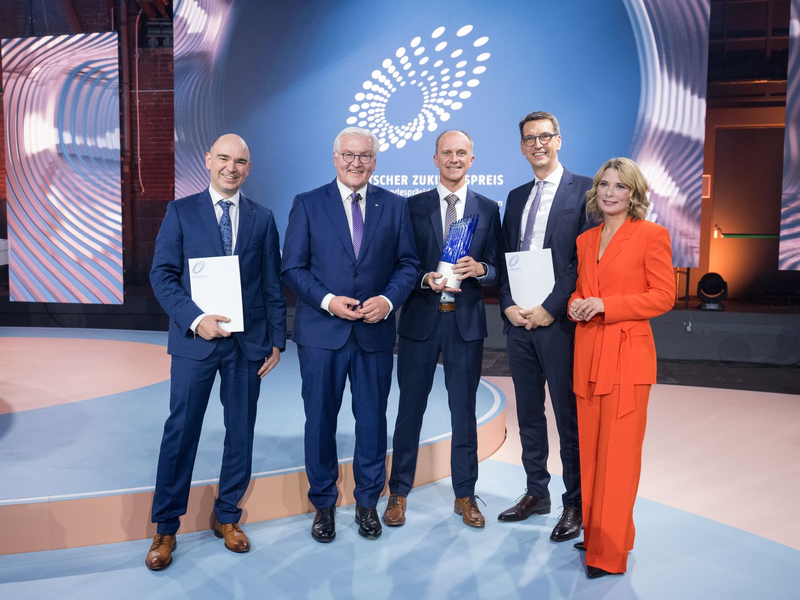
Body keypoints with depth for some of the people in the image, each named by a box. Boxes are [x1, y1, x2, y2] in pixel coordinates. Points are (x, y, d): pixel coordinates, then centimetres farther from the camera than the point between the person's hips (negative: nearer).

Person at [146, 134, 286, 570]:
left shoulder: (262, 218, 7)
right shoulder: (181, 212, 3)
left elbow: (273, 284, 7)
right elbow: (162, 274, -2)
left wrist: (277, 339, 2)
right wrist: (195, 318, -16)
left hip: (248, 341, 2)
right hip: (194, 338, -2)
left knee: (241, 432, 10)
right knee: (181, 431, 4)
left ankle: (227, 516, 28)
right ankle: (165, 528, 20)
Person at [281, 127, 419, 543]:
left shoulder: (394, 206, 7)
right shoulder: (307, 204, 3)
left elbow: (408, 264, 6)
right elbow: (292, 268, -1)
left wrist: (388, 300, -12)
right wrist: (328, 301, -15)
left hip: (375, 331, 1)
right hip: (321, 332, -1)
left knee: (372, 419, 10)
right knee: (320, 419, 8)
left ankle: (368, 502, 29)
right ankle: (323, 504, 28)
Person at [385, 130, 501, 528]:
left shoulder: (488, 209, 6)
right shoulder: (413, 206, 4)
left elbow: (497, 270, 5)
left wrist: (479, 268, -17)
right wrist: (425, 279, -17)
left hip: (466, 321, 1)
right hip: (420, 319, 0)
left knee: (464, 410, 10)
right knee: (410, 408, 8)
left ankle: (465, 495, 26)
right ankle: (399, 493, 23)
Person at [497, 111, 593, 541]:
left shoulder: (583, 190, -3)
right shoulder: (516, 197, 16)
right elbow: (504, 259, 14)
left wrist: (551, 308, -15)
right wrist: (508, 306, -1)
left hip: (559, 320, -6)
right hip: (518, 319, 6)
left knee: (569, 416, 3)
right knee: (528, 412, 14)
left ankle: (575, 504, 19)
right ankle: (536, 493, 29)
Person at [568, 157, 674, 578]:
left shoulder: (651, 236, -4)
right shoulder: (586, 240, 14)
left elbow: (663, 296, -8)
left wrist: (604, 304, -15)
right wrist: (576, 304, -1)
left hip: (627, 354, -6)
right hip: (588, 353, 6)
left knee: (618, 453, -2)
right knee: (590, 449, 12)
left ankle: (609, 552, 8)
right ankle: (594, 533, 27)